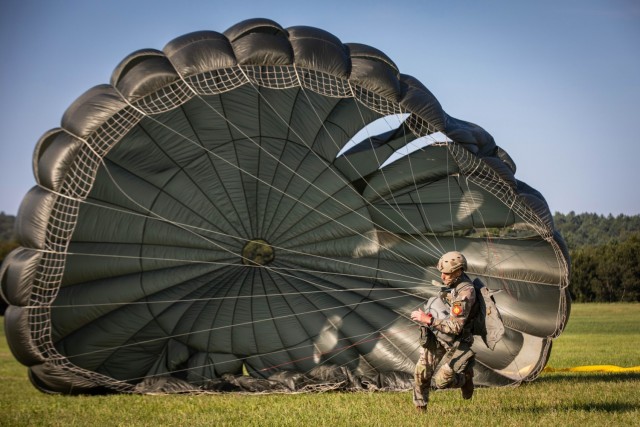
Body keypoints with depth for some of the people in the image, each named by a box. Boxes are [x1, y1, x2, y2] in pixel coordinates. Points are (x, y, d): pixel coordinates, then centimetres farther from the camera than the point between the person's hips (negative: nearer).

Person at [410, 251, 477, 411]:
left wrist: (428, 319, -31)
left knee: (441, 381, -11)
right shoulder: (452, 283, 0)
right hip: (435, 338, 7)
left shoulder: (465, 293, -27)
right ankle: (420, 408, 17)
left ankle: (466, 376, 18)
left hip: (455, 343, -7)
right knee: (421, 373, 0)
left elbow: (455, 327, -30)